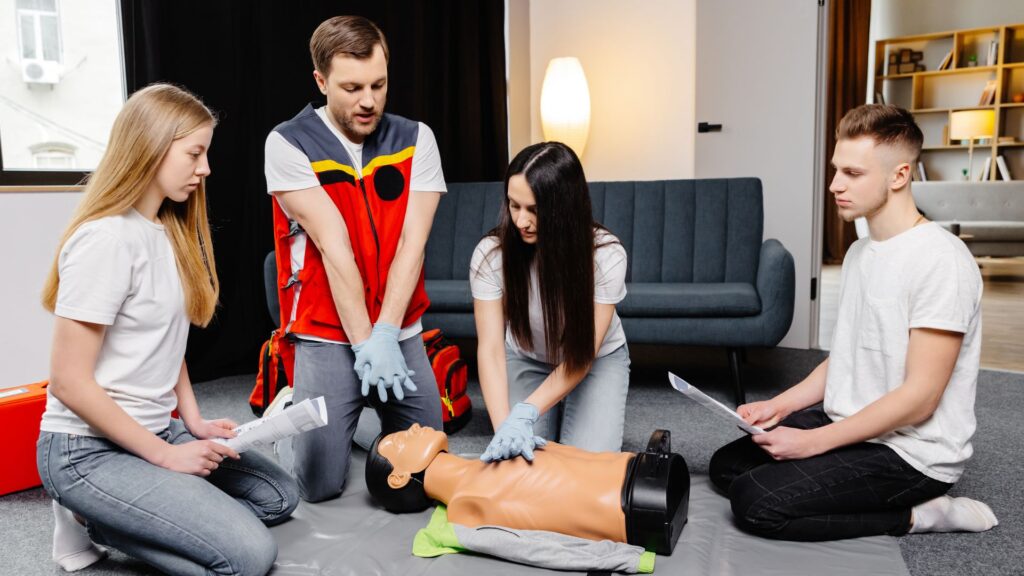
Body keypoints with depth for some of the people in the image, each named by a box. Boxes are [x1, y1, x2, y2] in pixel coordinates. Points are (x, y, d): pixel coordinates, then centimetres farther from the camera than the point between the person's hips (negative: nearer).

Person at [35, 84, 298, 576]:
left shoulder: (170, 231, 6)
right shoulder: (106, 239, -21)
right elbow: (69, 382, -20)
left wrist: (194, 422, 1)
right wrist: (164, 455, -16)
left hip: (155, 430, 9)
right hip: (90, 449, -9)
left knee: (279, 497, 8)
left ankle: (109, 514, 8)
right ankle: (94, 522, 0)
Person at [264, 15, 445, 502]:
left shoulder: (415, 139, 0)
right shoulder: (288, 145, -9)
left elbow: (412, 241, -9)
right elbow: (334, 246, -15)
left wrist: (384, 333, -18)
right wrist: (364, 342, -15)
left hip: (401, 331, 3)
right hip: (328, 334, -3)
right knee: (320, 484, -3)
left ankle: (372, 410, 36)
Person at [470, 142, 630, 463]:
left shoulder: (606, 254, -29)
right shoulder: (491, 254, -26)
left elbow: (583, 354, -26)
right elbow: (490, 348, -25)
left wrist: (526, 413, -37)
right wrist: (504, 426, -38)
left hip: (597, 359, -1)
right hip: (527, 360, 1)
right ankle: (551, 419, 18)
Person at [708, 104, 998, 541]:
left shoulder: (940, 260, -20)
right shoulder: (860, 251, 9)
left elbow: (919, 398, -22)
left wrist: (814, 442, -21)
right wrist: (781, 405, 2)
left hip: (911, 452, -9)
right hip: (851, 426, 9)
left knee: (755, 503, -21)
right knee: (726, 466, 6)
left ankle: (914, 515, -4)